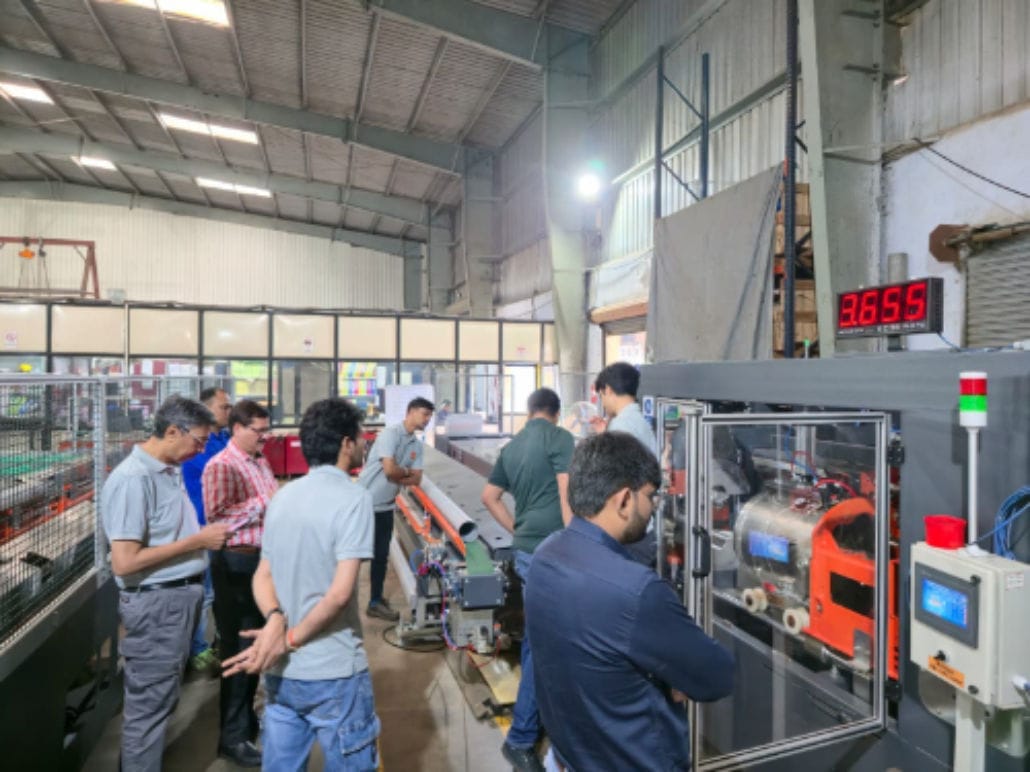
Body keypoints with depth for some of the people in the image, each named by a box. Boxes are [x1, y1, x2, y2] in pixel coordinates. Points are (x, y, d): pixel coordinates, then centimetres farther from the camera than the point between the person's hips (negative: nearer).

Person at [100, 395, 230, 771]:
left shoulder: (169, 470, 6)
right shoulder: (133, 479, -21)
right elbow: (124, 562, -24)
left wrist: (206, 535, 3)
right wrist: (197, 541, -20)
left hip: (181, 596, 9)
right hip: (156, 603, -9)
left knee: (162, 700, 25)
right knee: (149, 706, 9)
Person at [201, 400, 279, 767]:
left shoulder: (260, 462, 11)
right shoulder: (220, 466, -15)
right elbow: (217, 516, -26)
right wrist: (263, 503, -23)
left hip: (263, 558, 8)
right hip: (236, 563, -8)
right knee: (239, 649, 3)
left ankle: (247, 718, 39)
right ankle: (233, 736, 19)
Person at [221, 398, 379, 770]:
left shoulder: (282, 497, 6)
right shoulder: (353, 498, -17)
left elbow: (263, 576, 5)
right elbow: (340, 592, -22)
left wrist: (275, 620, -12)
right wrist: (289, 641, -11)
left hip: (280, 671, 7)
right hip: (333, 672, -6)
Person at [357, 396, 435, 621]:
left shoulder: (417, 445, 7)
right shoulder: (390, 433, -17)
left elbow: (416, 479, 3)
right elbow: (390, 469, -25)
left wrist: (396, 477, -13)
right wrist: (406, 471, -5)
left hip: (385, 507, 8)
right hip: (364, 503, -7)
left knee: (381, 555, 14)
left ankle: (375, 602, 26)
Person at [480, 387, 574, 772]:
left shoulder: (512, 446, 13)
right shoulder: (559, 438, -9)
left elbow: (489, 497, 18)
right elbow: (566, 497, -17)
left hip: (525, 550, 8)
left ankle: (535, 713, 37)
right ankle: (521, 738, 7)